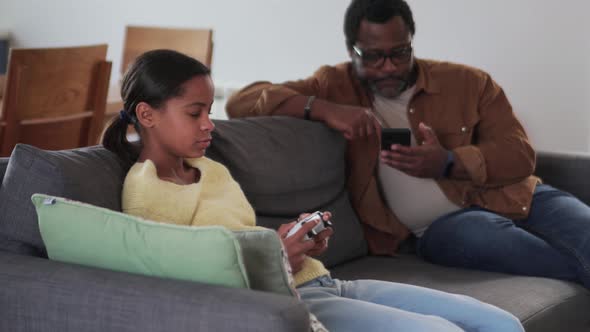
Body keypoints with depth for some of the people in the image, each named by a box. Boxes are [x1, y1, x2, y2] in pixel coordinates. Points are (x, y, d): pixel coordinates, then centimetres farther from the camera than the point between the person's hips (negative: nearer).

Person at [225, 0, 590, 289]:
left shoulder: (468, 82, 8)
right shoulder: (336, 87, 5)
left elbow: (520, 154, 2)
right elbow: (243, 101, -3)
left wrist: (448, 163, -17)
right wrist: (322, 108, -20)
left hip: (512, 198, 3)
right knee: (482, 236, -36)